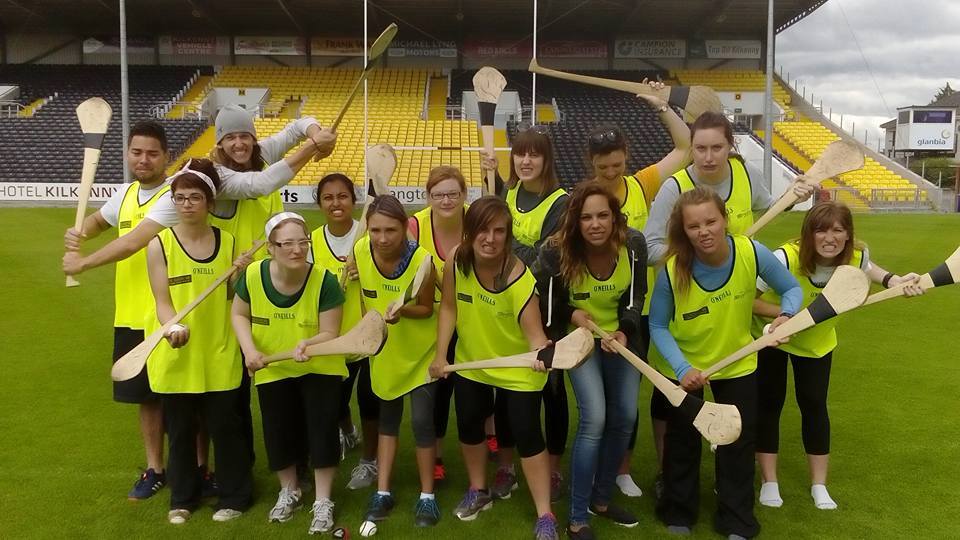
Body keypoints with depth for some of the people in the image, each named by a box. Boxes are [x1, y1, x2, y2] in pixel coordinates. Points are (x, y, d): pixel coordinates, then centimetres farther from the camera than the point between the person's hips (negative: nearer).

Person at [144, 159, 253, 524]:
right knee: (180, 430, 14)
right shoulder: (159, 244, -6)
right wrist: (173, 327, -26)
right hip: (176, 355, 0)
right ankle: (183, 498, 33)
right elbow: (162, 300, -7)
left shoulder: (228, 242, 0)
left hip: (219, 354, 1)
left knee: (224, 427, 9)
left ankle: (235, 496, 27)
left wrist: (240, 274, -13)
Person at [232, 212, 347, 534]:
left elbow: (330, 333, -21)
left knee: (322, 429, -4)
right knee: (279, 432, 13)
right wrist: (249, 348, -16)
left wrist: (307, 344, -42)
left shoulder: (324, 281, -26)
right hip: (272, 370, 3)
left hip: (319, 368, -3)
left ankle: (322, 501, 16)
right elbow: (239, 314, -1)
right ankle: (289, 490, 39)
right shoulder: (253, 275, -19)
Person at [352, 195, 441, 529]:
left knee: (421, 420, 0)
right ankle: (383, 492, 27)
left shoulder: (422, 260, -29)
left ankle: (427, 496, 18)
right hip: (384, 350, 4)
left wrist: (401, 311, -34)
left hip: (420, 351, -3)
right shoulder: (360, 250, -18)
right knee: (388, 417, 15)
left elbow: (426, 309, -16)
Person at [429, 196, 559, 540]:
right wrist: (440, 355, -8)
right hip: (471, 362, 5)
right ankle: (478, 492, 39)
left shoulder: (520, 279, -32)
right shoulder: (456, 261, -20)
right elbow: (449, 308, -6)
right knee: (468, 426, 15)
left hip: (518, 369, -4)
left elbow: (534, 333, -32)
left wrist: (542, 353, -54)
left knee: (526, 434, -4)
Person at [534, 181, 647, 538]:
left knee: (624, 418, 8)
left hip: (621, 335, 4)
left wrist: (625, 331, -22)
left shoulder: (634, 245, -19)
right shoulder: (557, 251, -26)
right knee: (594, 419, -15)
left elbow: (636, 296, -7)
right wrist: (569, 313, -19)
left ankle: (602, 499, 31)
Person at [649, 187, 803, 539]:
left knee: (739, 443, 12)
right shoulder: (672, 269, -29)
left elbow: (791, 289, -8)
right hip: (684, 365, -1)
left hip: (737, 363, 1)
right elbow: (657, 326, -16)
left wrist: (787, 314, -29)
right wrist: (682, 368, -28)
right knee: (682, 442, 17)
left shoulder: (753, 253, -26)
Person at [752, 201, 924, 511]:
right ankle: (769, 482, 18)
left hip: (817, 340, 3)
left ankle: (819, 485, 22)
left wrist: (894, 281, -16)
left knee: (814, 405, 6)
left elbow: (868, 268, 4)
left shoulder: (856, 256, -23)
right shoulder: (786, 258, -37)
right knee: (769, 403, 3)